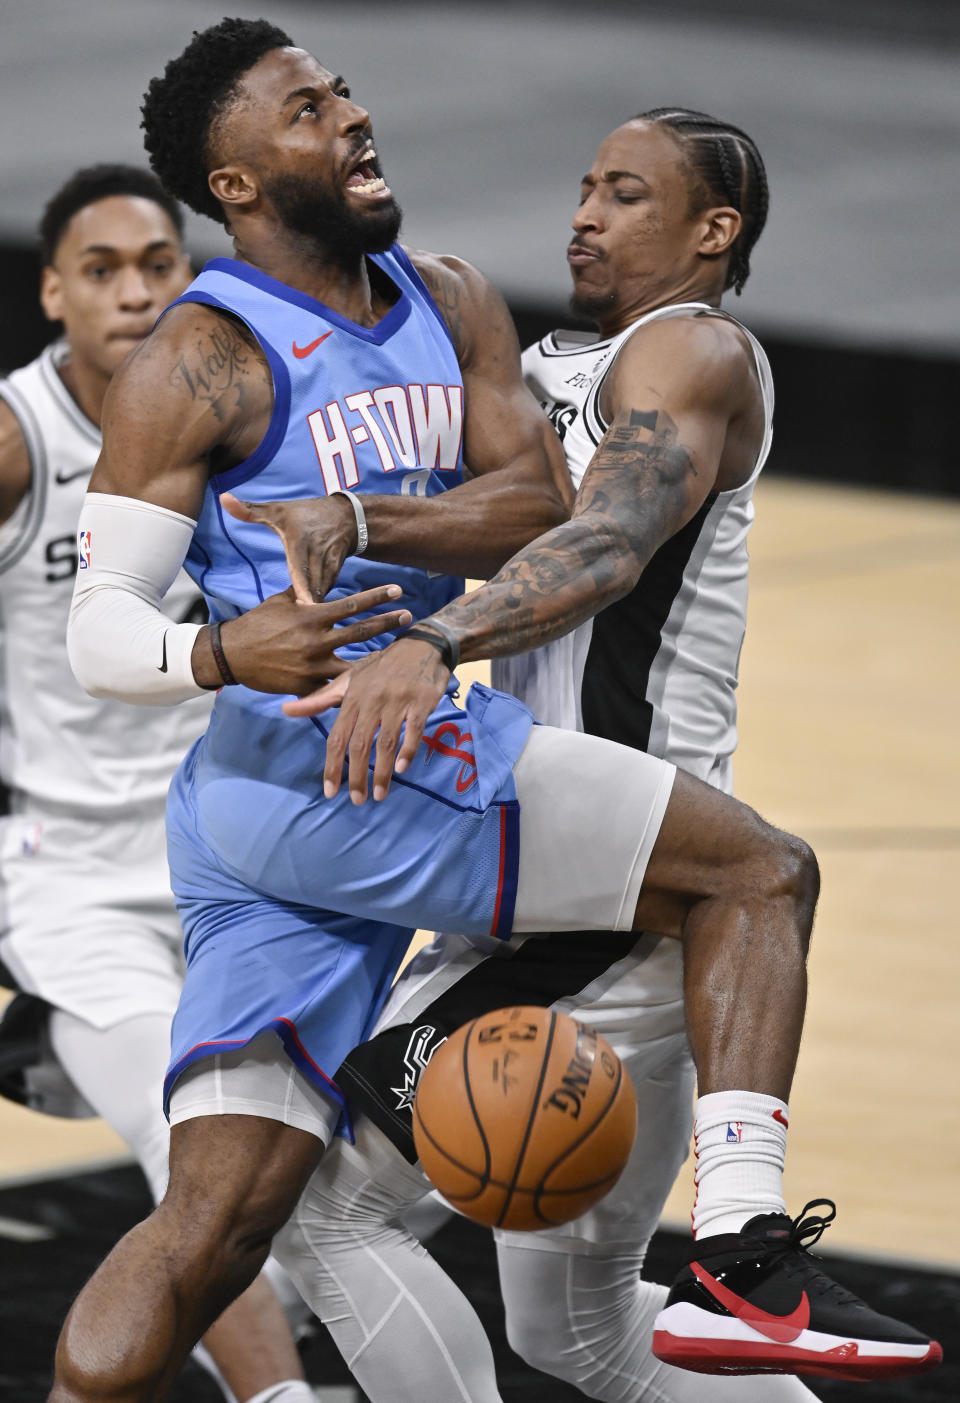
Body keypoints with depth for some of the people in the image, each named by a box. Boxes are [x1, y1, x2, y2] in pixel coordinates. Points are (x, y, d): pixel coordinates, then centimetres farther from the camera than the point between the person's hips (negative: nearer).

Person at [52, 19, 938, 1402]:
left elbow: (541, 503, 3)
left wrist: (357, 521, -14)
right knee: (760, 871, -6)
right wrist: (221, 651, -29)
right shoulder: (201, 362, -3)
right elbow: (99, 626, -7)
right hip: (315, 756, -7)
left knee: (217, 1223, 1)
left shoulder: (450, 306, 18)